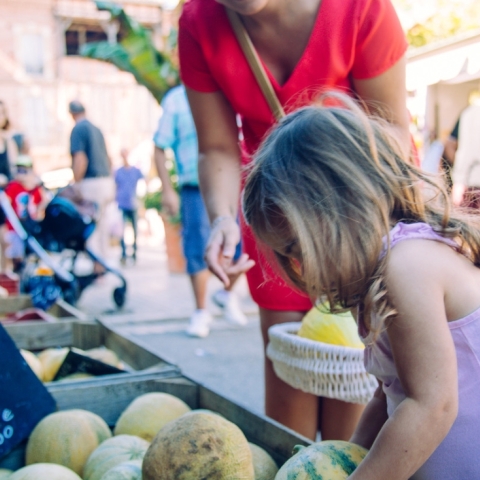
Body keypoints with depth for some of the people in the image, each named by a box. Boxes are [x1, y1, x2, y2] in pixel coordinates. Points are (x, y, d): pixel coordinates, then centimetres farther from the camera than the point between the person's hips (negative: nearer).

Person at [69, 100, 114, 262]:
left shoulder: (78, 129, -8)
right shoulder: (96, 129, 15)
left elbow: (80, 160, -18)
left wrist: (75, 186, -14)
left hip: (91, 182, -8)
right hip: (107, 182, 8)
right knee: (101, 225, 13)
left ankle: (96, 265, -5)